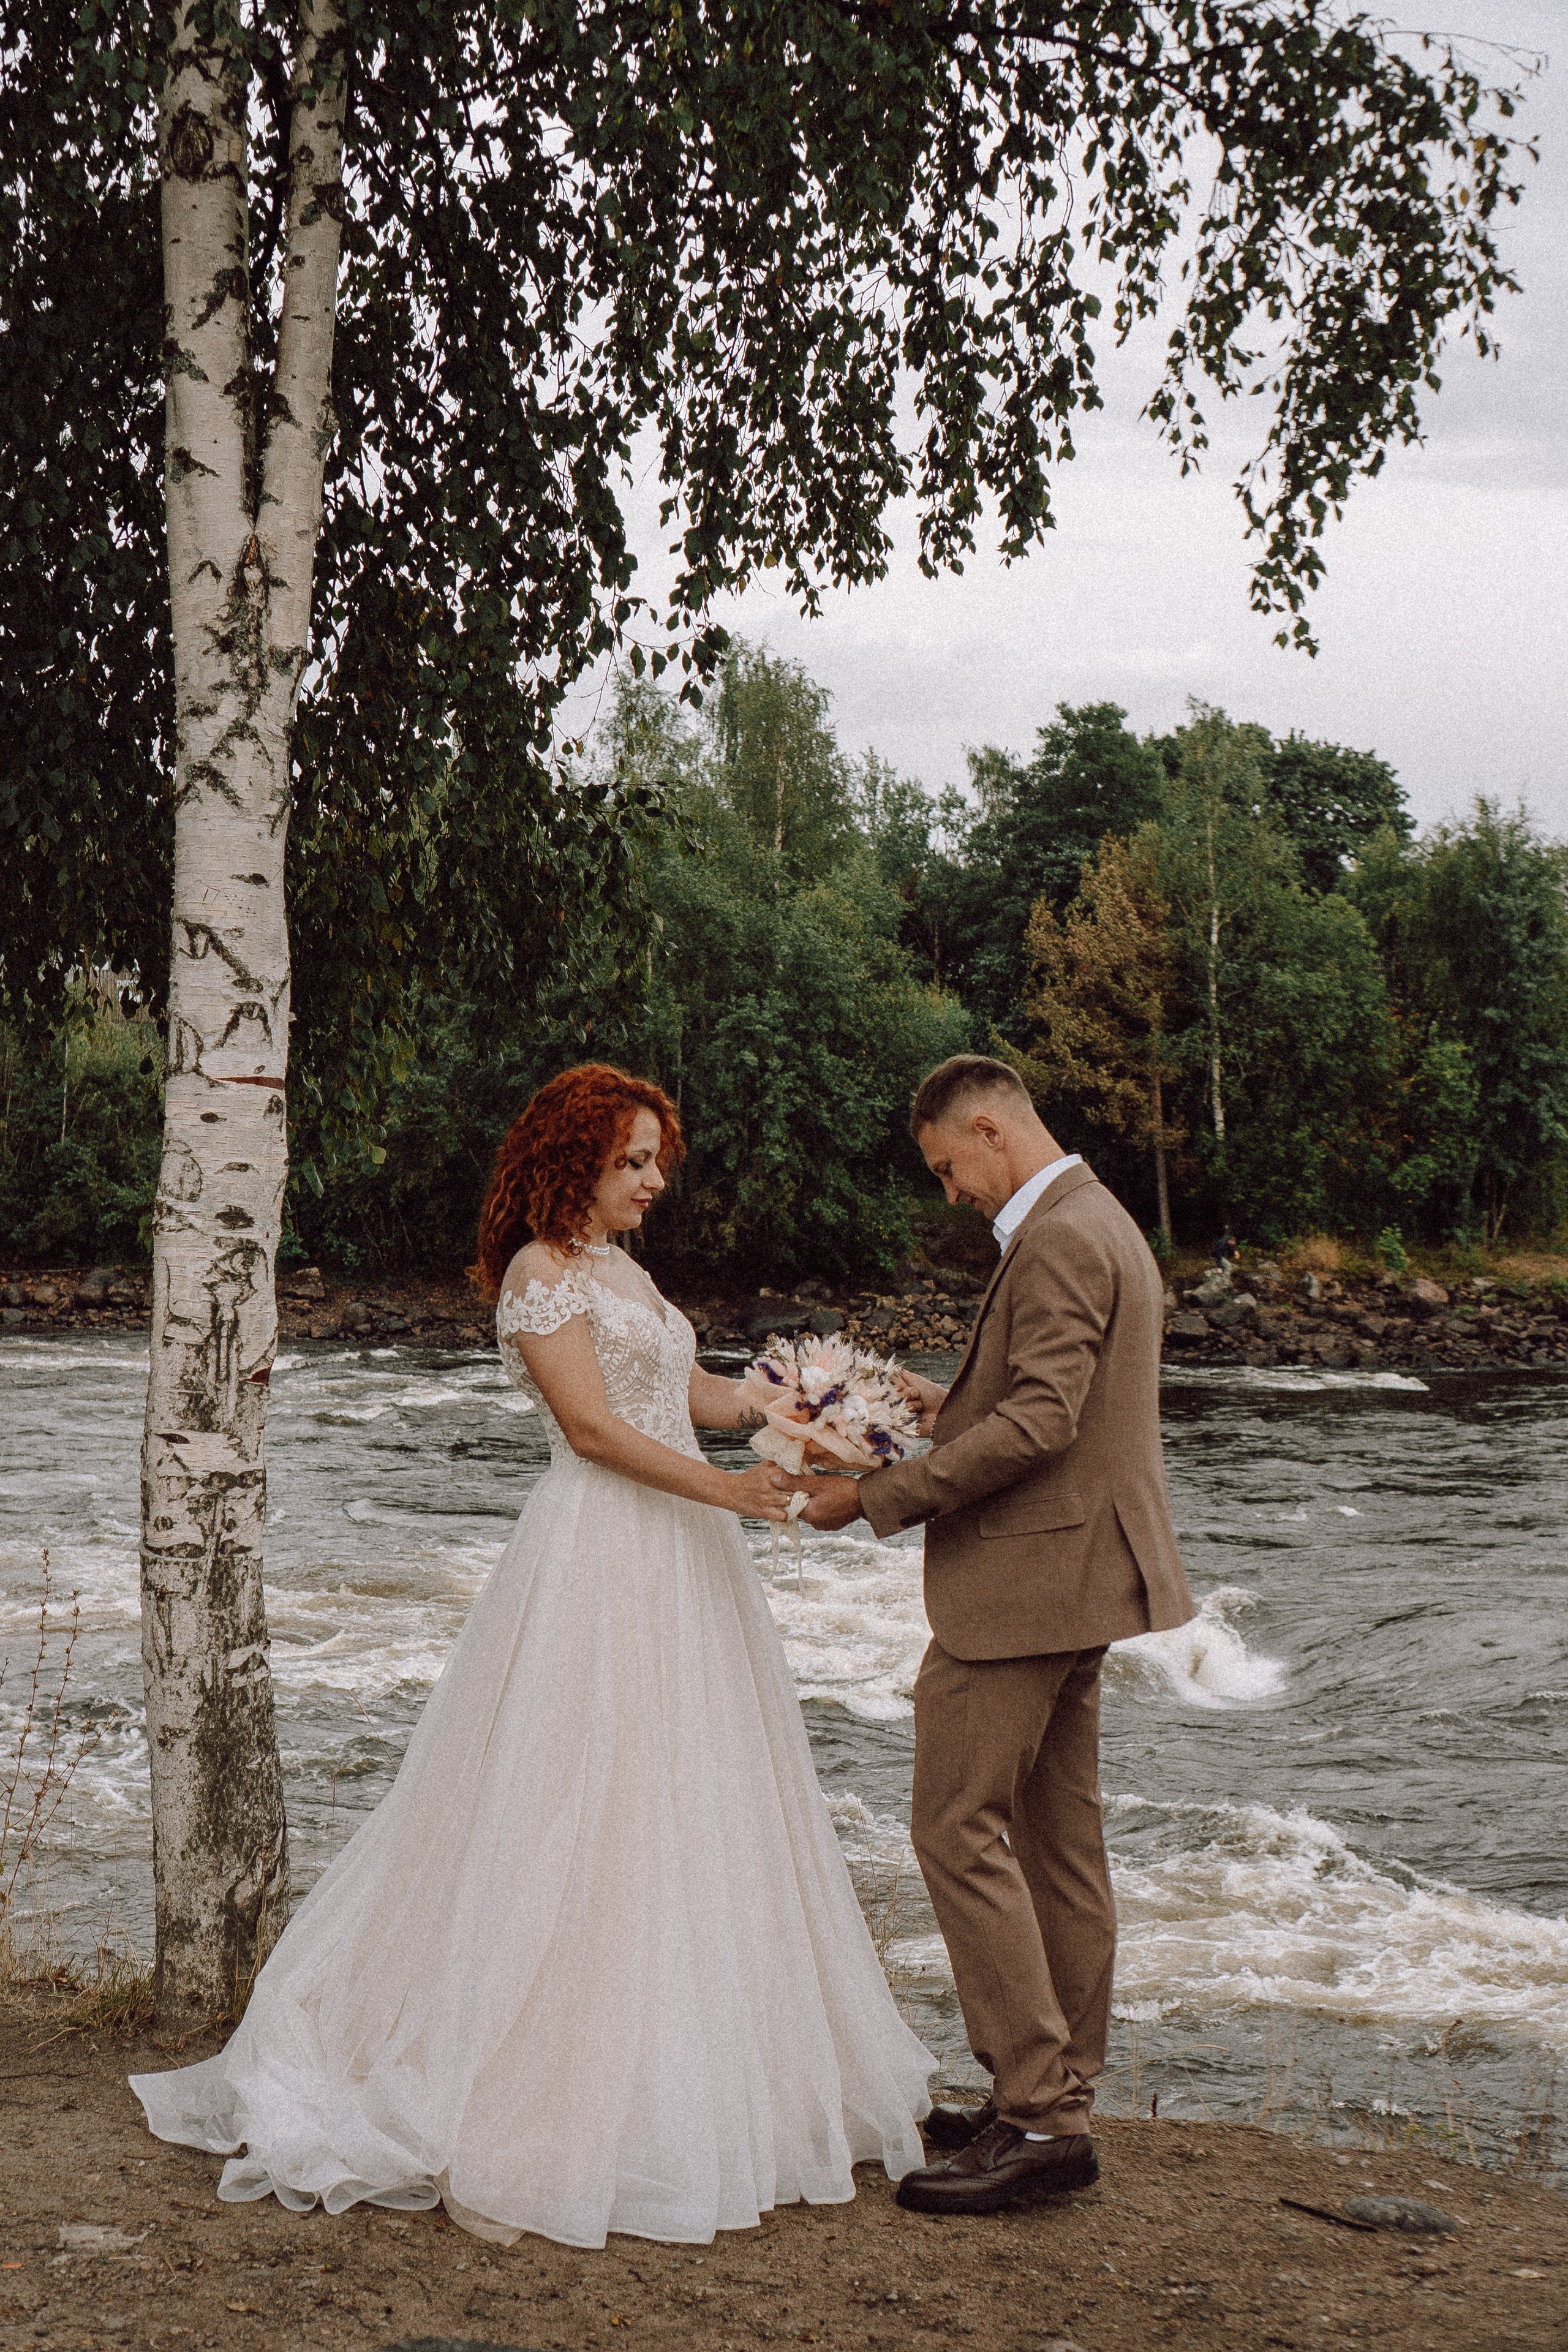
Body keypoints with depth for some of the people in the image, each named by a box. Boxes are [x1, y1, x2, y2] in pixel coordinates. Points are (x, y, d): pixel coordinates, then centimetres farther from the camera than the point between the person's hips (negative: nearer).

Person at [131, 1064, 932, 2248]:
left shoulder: (623, 1271, 18)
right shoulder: (538, 1273, -9)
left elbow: (700, 1396, 17)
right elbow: (592, 1422, -17)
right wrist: (722, 1486, -24)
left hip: (679, 1561, 9)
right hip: (600, 1561, -9)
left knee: (689, 1810, 10)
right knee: (582, 1819, -7)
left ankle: (695, 2081, 18)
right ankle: (529, 2091, 2)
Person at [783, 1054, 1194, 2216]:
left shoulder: (1060, 1239, -17)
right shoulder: (1102, 1225, 16)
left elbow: (1039, 1422, -25)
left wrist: (881, 1497, -21)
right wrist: (952, 1406, 12)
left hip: (1027, 1576, -11)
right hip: (1075, 1576, 11)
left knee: (961, 1828, -8)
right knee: (1058, 1838, 13)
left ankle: (1036, 2115, -6)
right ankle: (1058, 2099, 20)